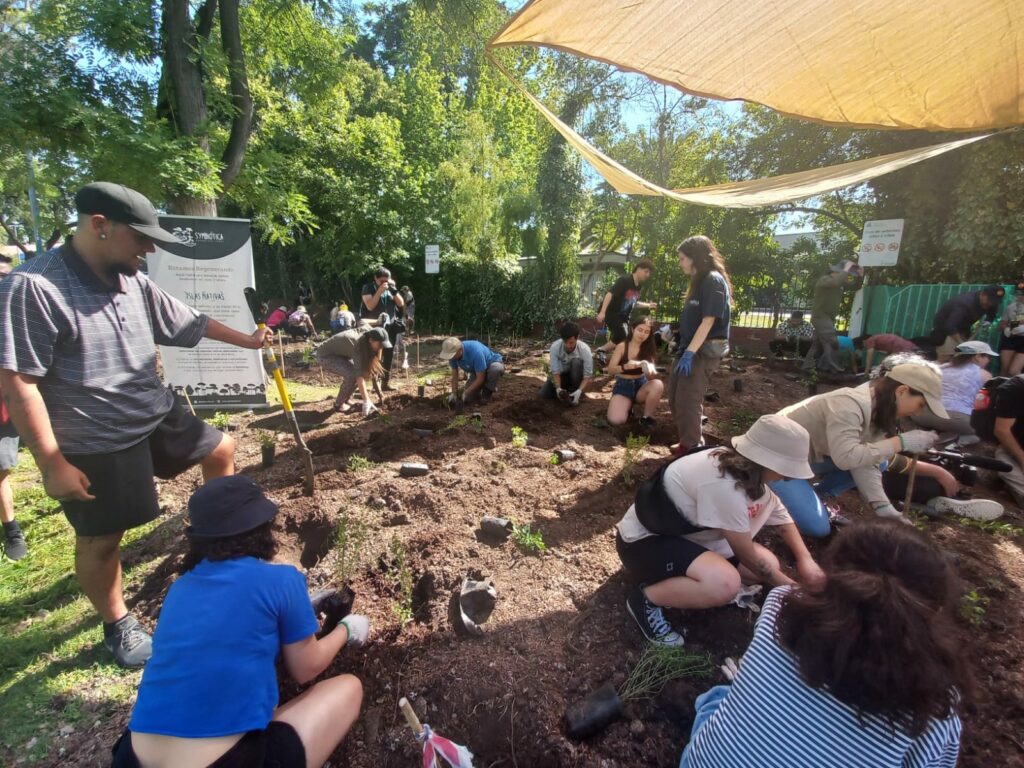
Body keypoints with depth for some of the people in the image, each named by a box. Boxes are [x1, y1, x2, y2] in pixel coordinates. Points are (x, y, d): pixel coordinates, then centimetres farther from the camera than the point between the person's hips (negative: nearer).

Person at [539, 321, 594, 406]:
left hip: (576, 376, -2)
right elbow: (555, 372, -24)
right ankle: (564, 388, 12)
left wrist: (579, 391, -42)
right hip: (562, 374, 2)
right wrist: (558, 388, -40)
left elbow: (588, 377, -26)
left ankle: (574, 390, -17)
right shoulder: (555, 347, -27)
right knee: (543, 394, -16)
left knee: (576, 362, -34)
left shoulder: (584, 350, -29)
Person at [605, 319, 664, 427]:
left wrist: (650, 371, -32)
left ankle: (647, 417, -11)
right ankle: (628, 407, 9)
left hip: (641, 384, 2)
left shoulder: (648, 349, -1)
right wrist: (625, 366, -33)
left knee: (657, 384, -34)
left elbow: (653, 376, -7)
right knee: (616, 420, -28)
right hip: (623, 385, -2)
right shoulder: (622, 346, -6)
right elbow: (610, 369, -13)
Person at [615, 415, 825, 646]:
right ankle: (646, 599, -10)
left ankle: (675, 581, 6)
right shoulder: (724, 484, -31)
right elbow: (746, 555, -19)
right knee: (726, 583, -33)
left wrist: (805, 558, 1)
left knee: (769, 565, 3)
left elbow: (782, 518, 14)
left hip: (685, 533, 10)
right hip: (644, 539, -10)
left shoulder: (747, 470, -2)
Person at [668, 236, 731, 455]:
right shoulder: (699, 281, 15)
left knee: (688, 401, -6)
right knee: (675, 398, 15)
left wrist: (690, 352, -23)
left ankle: (692, 449, 8)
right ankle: (687, 442, 28)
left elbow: (709, 320, -20)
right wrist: (684, 349, 11)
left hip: (704, 351, -10)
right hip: (690, 348, 10)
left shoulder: (713, 280, -13)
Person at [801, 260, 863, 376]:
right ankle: (834, 370, -19)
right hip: (821, 316, -10)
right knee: (831, 342, -17)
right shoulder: (824, 280, -14)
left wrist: (860, 275, 2)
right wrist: (846, 270, -24)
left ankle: (808, 367, 16)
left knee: (818, 344, 11)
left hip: (829, 317, 10)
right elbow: (835, 282, -35)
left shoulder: (840, 282, 14)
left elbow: (854, 285, 19)